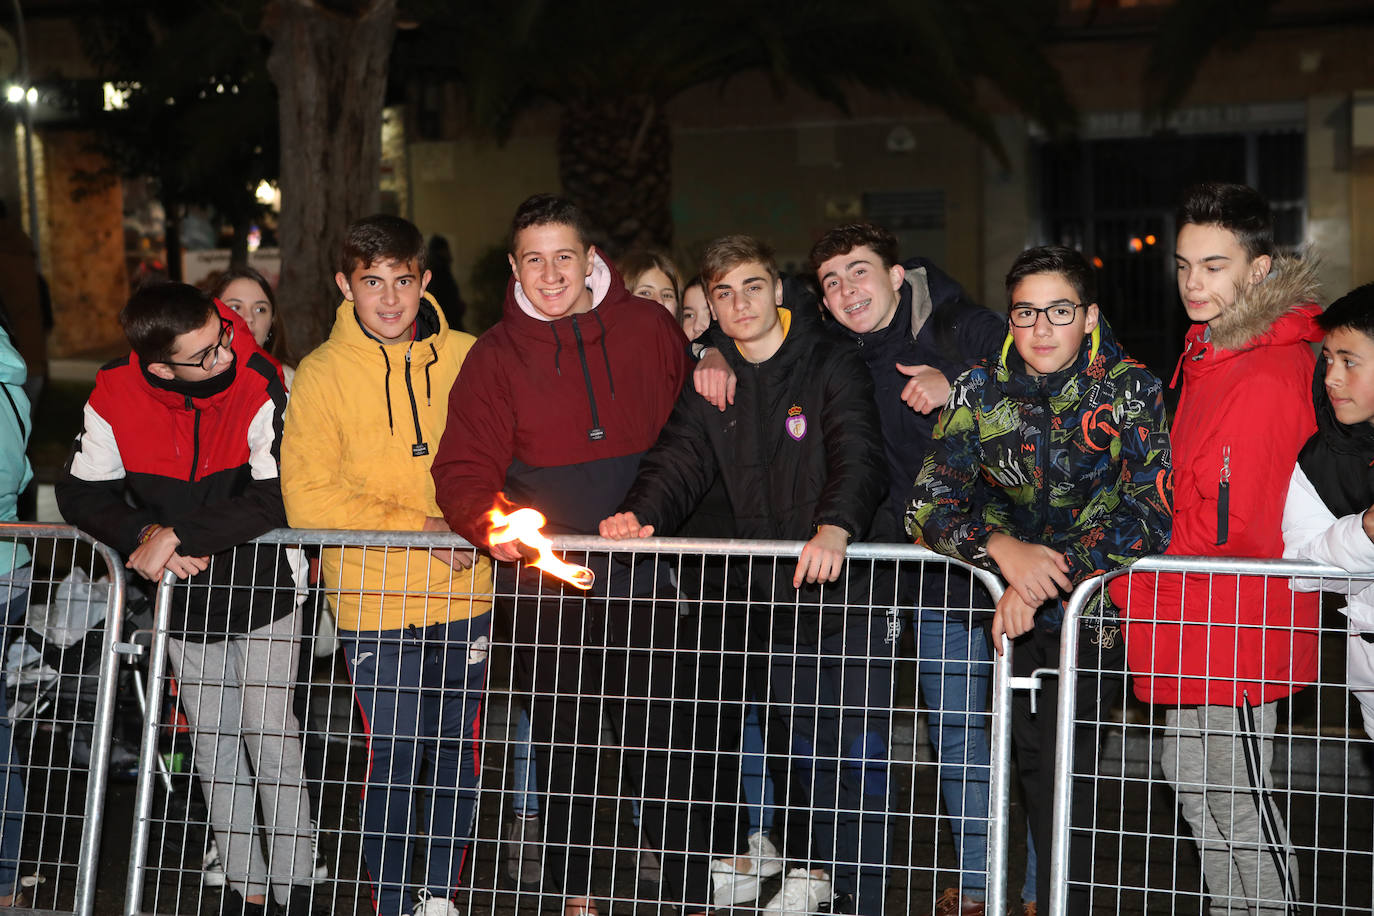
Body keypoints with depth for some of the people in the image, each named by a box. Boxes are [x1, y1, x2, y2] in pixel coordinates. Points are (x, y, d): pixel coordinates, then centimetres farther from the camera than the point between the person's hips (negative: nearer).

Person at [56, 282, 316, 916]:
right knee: (213, 745, 12)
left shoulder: (261, 388, -23)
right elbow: (81, 492, -5)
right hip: (183, 602, 4)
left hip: (263, 592, -4)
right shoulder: (115, 400, -13)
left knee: (269, 738, -4)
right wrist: (145, 537, -22)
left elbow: (275, 501, -30)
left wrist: (177, 534, -31)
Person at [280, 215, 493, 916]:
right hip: (373, 599, -2)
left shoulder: (468, 359, 3)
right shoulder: (323, 373, -3)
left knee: (459, 751, 10)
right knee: (394, 754, -4)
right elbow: (308, 496, -8)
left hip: (463, 593, 3)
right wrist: (418, 528, -14)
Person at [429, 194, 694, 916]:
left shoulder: (649, 328, 3)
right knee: (563, 742, 12)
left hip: (642, 576, -1)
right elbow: (462, 470, -4)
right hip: (545, 583, 1)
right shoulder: (496, 355, 2)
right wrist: (492, 523, -21)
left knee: (660, 742, 3)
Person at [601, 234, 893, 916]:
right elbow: (680, 458, -1)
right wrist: (642, 514, -22)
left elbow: (859, 456, -20)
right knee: (805, 748, 17)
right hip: (771, 594, 4)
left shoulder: (830, 366, -7)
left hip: (849, 585, -4)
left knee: (859, 756, 0)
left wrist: (835, 528, -39)